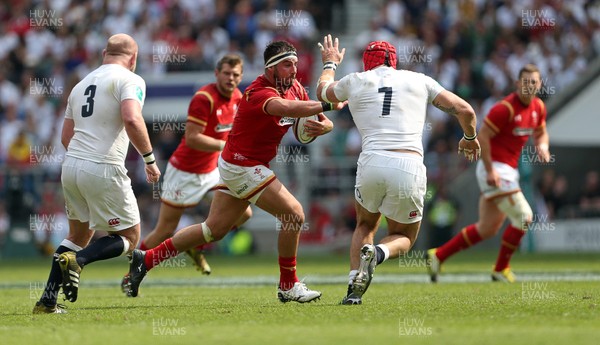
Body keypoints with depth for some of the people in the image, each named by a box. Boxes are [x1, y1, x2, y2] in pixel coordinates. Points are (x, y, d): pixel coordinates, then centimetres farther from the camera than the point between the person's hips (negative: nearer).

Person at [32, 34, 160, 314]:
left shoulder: (82, 84, 18)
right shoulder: (130, 80, -5)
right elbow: (132, 120, -22)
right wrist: (150, 159, -13)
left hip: (71, 165, 7)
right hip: (104, 169, -7)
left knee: (78, 235, 23)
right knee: (129, 237, 7)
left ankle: (47, 301, 15)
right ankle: (77, 260, -18)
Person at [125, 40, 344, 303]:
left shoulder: (294, 88, 4)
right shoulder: (259, 93, -24)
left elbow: (326, 123, 7)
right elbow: (287, 108, -46)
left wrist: (322, 126, -17)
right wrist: (326, 105, -48)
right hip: (243, 167, -10)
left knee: (214, 229, 14)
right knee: (294, 214, -11)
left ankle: (146, 259, 21)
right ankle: (288, 286, 2)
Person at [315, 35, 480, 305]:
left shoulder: (355, 82, 18)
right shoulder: (418, 80, 17)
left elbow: (323, 91, 41)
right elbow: (465, 110, 15)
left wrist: (330, 64, 61)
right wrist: (470, 138, 36)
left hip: (372, 163, 1)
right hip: (409, 168, -1)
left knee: (366, 225, 29)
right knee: (403, 237, 21)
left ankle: (354, 285, 7)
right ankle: (378, 253, -15)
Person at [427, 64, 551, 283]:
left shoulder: (538, 107, 7)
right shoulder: (505, 108, -18)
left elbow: (541, 133, 23)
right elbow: (482, 136, -19)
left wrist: (542, 145, -1)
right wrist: (490, 170, -23)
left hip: (508, 171, 9)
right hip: (496, 169, -9)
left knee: (487, 229, 12)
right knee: (523, 216, -12)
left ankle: (438, 255, 20)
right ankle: (501, 269, 3)